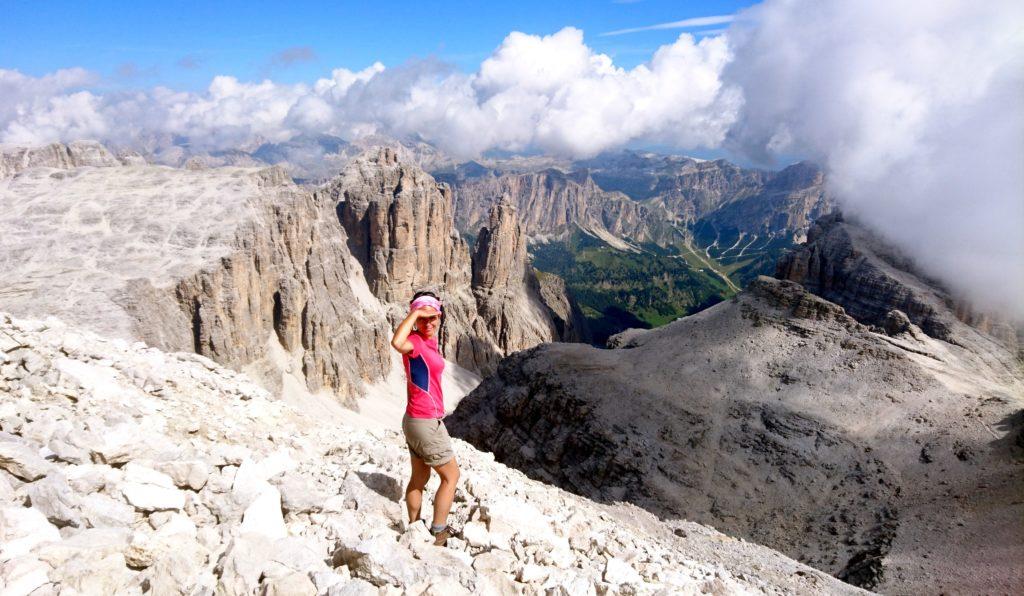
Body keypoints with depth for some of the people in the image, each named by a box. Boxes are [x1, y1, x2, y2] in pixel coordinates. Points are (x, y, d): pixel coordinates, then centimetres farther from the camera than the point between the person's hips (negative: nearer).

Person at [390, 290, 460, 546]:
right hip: (426, 423, -9)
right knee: (451, 476, 6)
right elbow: (397, 343, -46)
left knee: (419, 479, 19)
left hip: (417, 420, 9)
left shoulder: (429, 342, 9)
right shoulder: (415, 342, -19)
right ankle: (439, 533, 15)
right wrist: (415, 313, -33)